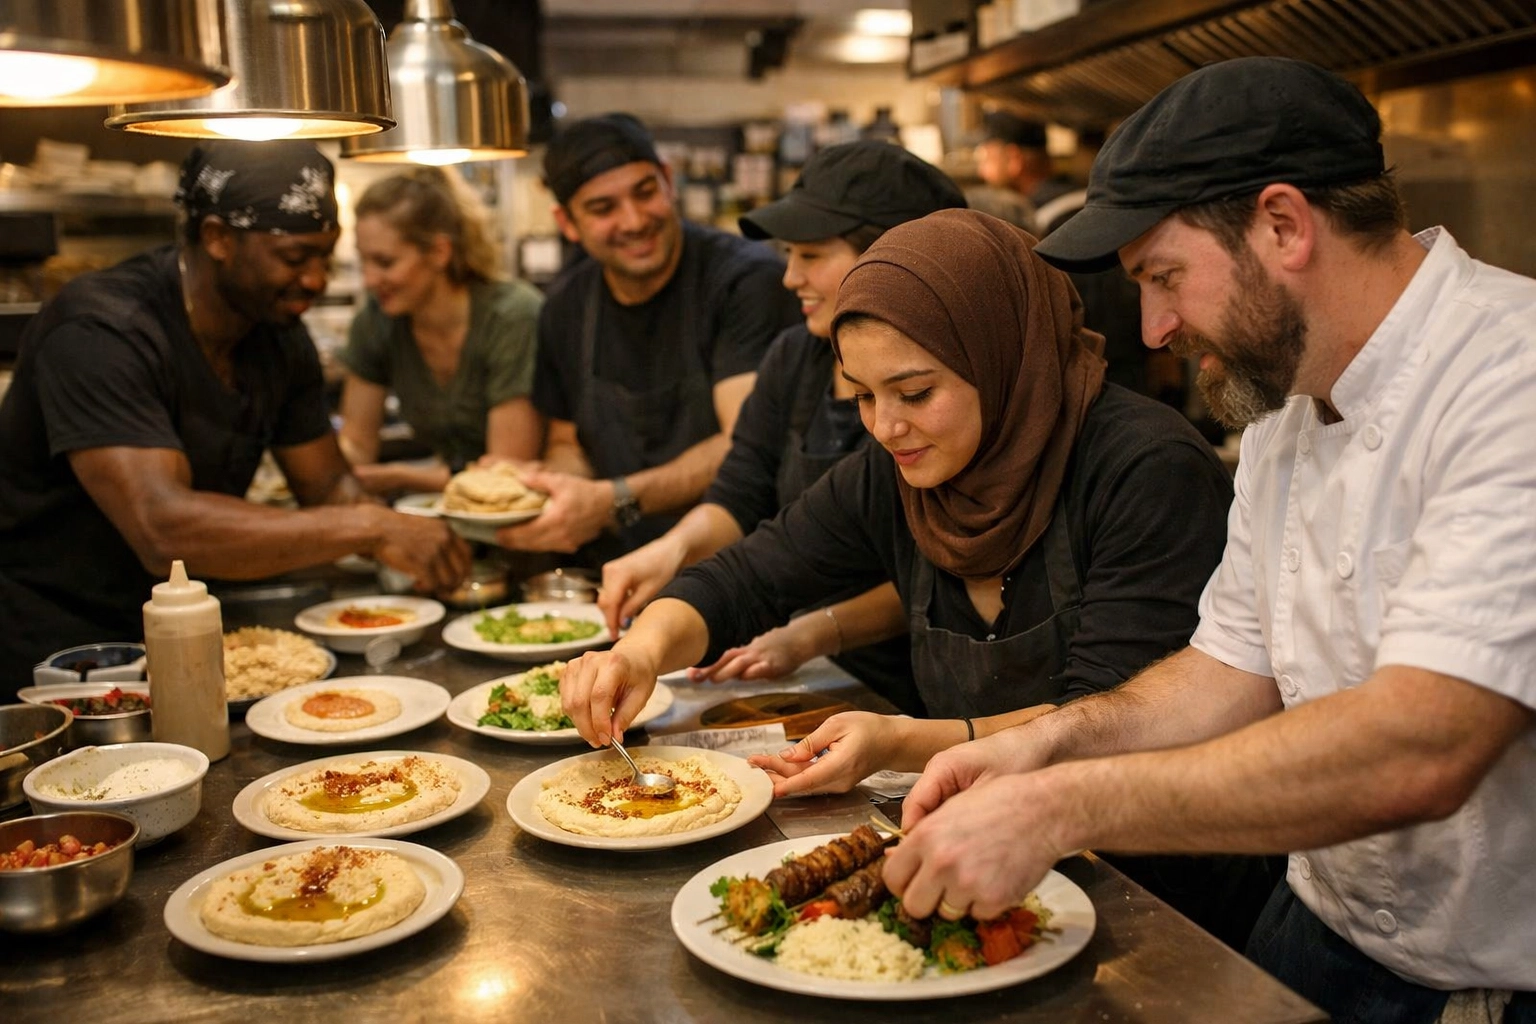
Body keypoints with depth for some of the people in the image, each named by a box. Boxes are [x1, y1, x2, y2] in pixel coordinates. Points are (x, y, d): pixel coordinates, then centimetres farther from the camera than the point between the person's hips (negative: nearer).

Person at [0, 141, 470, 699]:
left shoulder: (279, 336, 2)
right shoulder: (100, 334, -23)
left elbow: (329, 487, 8)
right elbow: (164, 530, -34)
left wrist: (428, 558, -12)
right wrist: (369, 528, -34)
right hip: (50, 661, -7)